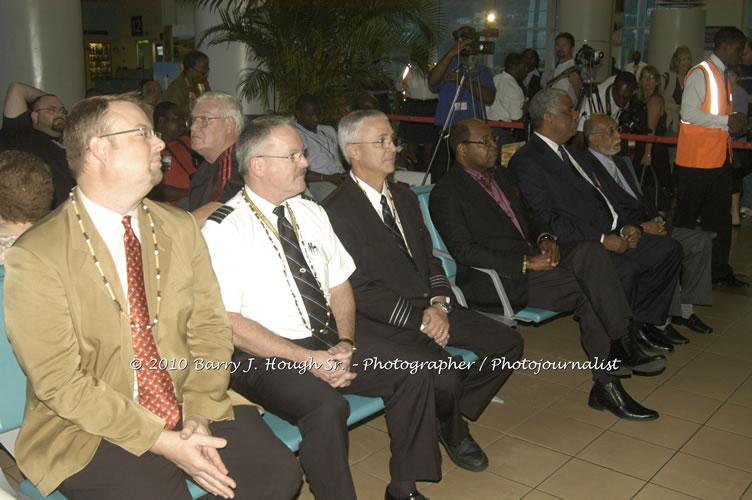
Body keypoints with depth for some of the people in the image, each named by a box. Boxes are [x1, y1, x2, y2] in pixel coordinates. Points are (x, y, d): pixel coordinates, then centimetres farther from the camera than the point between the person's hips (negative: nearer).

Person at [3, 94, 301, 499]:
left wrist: (199, 414, -10)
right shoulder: (35, 256, -11)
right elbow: (60, 382, -13)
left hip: (190, 412, 4)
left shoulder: (180, 228, 6)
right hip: (90, 433, -3)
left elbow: (209, 328, 4)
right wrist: (163, 442, -17)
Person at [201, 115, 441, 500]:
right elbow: (229, 324, -15)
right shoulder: (224, 229, -11)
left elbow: (340, 285, 12)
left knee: (413, 374, -9)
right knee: (327, 407, -32)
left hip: (329, 340, 7)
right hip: (264, 357, -6)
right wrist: (308, 359, -19)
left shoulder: (311, 213, 10)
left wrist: (345, 343, -7)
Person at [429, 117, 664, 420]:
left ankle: (621, 345, -22)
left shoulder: (501, 176, 19)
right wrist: (524, 263, -22)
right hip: (494, 277, -7)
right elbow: (464, 251, -16)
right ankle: (606, 384, -14)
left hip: (532, 256, 8)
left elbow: (527, 216, 25)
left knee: (590, 250, -21)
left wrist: (545, 239, 0)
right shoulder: (446, 194, -8)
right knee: (583, 290, -24)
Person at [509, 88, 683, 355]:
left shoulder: (568, 153, 22)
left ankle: (639, 323, 10)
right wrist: (601, 239, -20)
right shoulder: (526, 161, -10)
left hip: (609, 235, 10)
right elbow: (546, 221, -18)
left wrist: (623, 227, 4)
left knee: (668, 250, 1)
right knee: (623, 269, -32)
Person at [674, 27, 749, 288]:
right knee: (686, 217, 0)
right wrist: (727, 121, -17)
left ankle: (719, 270, 21)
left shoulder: (722, 76, 17)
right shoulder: (700, 74, -10)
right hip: (696, 159, -9)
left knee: (720, 217, 12)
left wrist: (734, 121, 4)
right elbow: (689, 113, -21)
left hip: (720, 157, 9)